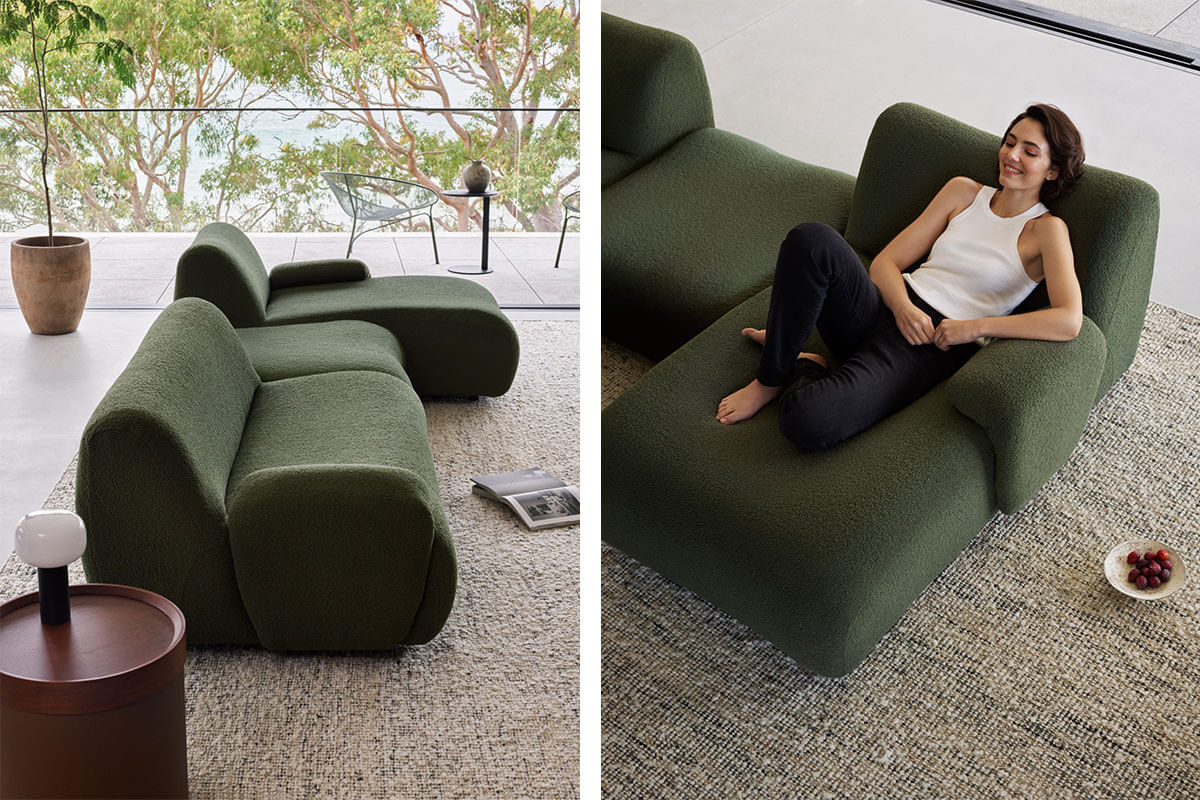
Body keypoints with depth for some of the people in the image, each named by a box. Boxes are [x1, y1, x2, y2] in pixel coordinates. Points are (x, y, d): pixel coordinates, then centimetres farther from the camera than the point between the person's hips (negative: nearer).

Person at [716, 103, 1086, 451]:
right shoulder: (963, 192, 16)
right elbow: (885, 262, 12)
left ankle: (797, 375, 4)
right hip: (886, 311, 5)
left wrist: (974, 327, -14)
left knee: (807, 422, -34)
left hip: (930, 346, -5)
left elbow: (1069, 321, -14)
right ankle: (772, 374, -11)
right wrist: (902, 306, -10)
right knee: (811, 238, -30)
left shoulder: (1045, 229, 2)